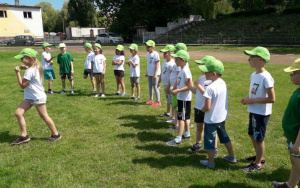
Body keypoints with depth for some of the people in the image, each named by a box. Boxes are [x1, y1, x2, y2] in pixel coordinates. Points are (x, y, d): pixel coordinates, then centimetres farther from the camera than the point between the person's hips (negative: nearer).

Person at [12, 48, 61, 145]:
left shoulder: (30, 71, -22)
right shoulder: (36, 67, 6)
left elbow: (22, 85, -18)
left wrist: (18, 72, -14)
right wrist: (26, 68, 10)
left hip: (38, 97, -10)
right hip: (29, 97, 10)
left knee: (44, 116, 2)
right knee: (18, 113, 4)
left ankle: (56, 134, 18)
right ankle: (24, 136, 10)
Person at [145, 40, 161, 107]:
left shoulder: (155, 54, -15)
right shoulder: (148, 54, 9)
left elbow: (157, 64, -16)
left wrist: (155, 74, -19)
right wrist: (147, 72, 19)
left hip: (155, 74, -8)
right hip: (149, 73, 8)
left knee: (155, 87, -5)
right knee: (150, 86, 15)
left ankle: (158, 102, 2)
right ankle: (151, 99, 29)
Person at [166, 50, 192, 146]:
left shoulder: (185, 71, -20)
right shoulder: (181, 70, 9)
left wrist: (177, 90, -26)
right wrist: (175, 88, 6)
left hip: (184, 98, -10)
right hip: (181, 97, 10)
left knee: (181, 117, -5)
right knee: (185, 117, 19)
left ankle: (178, 139, -1)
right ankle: (187, 134, 33)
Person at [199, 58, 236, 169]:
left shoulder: (210, 88, -26)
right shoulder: (223, 83, -1)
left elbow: (207, 107, -26)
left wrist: (202, 110, -6)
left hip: (211, 119, -8)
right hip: (222, 117, 8)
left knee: (209, 140, 10)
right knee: (224, 136, 25)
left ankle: (211, 162, 24)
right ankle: (231, 156, 38)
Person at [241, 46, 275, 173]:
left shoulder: (266, 77, -23)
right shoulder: (253, 75, 4)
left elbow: (271, 99, -24)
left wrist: (252, 100, -21)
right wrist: (247, 99, -1)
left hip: (262, 113, -9)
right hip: (253, 111, 9)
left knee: (258, 138, 5)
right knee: (252, 134, 21)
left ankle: (258, 163, 23)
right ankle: (258, 156, 42)